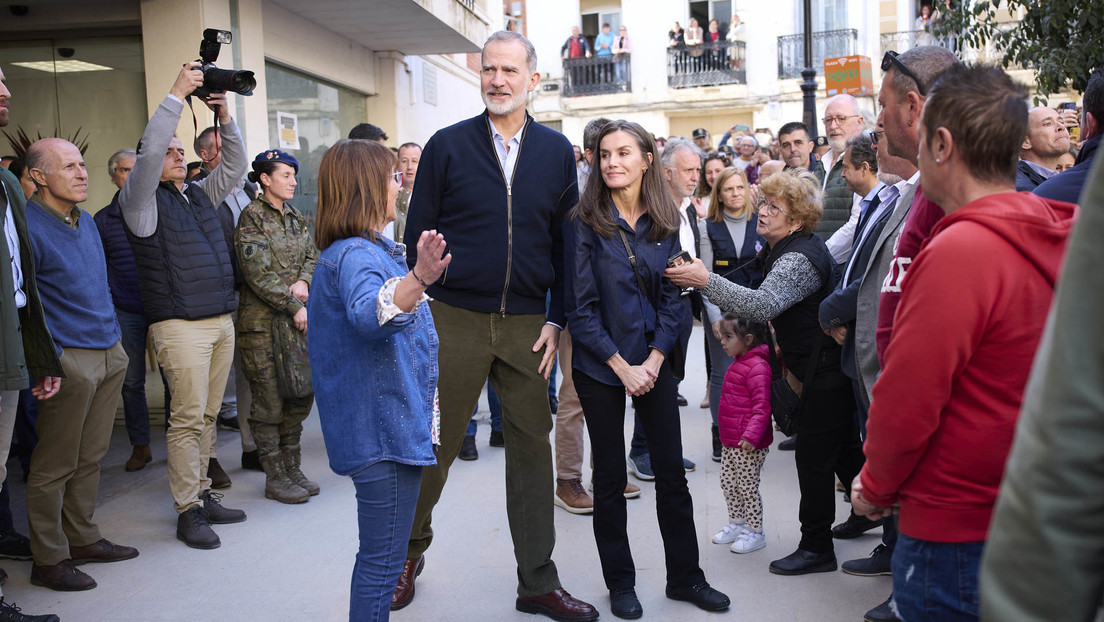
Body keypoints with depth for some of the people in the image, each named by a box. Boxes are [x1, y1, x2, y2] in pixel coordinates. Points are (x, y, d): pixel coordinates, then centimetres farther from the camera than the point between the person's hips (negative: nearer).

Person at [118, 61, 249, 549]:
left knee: (207, 416, 11)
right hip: (181, 326, -7)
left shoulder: (199, 195, 19)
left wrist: (224, 117, 3)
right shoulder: (141, 199, -1)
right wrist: (177, 94, -14)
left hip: (221, 320, 7)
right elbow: (149, 151, -16)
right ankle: (187, 511, 3)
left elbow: (234, 166, 16)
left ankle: (203, 494, 19)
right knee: (187, 419, -5)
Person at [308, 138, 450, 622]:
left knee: (381, 555, 21)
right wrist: (419, 278, -59)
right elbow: (369, 314, -43)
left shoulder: (358, 249, 15)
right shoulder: (357, 255, -20)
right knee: (382, 561, -1)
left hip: (389, 426, 11)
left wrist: (420, 275, 50)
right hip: (383, 431, -11)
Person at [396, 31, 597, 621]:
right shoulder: (447, 145, 2)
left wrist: (556, 319, 2)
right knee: (434, 443, 6)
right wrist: (420, 312, -2)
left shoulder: (556, 151, 7)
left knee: (532, 446, 6)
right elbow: (418, 234, 3)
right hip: (454, 318, -2)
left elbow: (565, 241, 8)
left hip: (527, 323, 2)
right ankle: (408, 554, 29)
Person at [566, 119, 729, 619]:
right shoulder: (584, 223, -7)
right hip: (599, 366, -3)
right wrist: (622, 367, -13)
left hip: (654, 362, 3)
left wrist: (653, 361, -9)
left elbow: (672, 300, 3)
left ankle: (684, 576, 24)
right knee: (610, 478, 8)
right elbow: (581, 307, -9)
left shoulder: (665, 224, 3)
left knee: (672, 473, 8)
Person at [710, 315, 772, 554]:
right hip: (730, 441, 10)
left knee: (747, 487, 1)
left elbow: (762, 405, -23)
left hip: (749, 444, -10)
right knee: (728, 484, 17)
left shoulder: (757, 367, -20)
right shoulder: (738, 363, 11)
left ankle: (756, 532, 15)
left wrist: (751, 435, -29)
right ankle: (737, 523, 33)